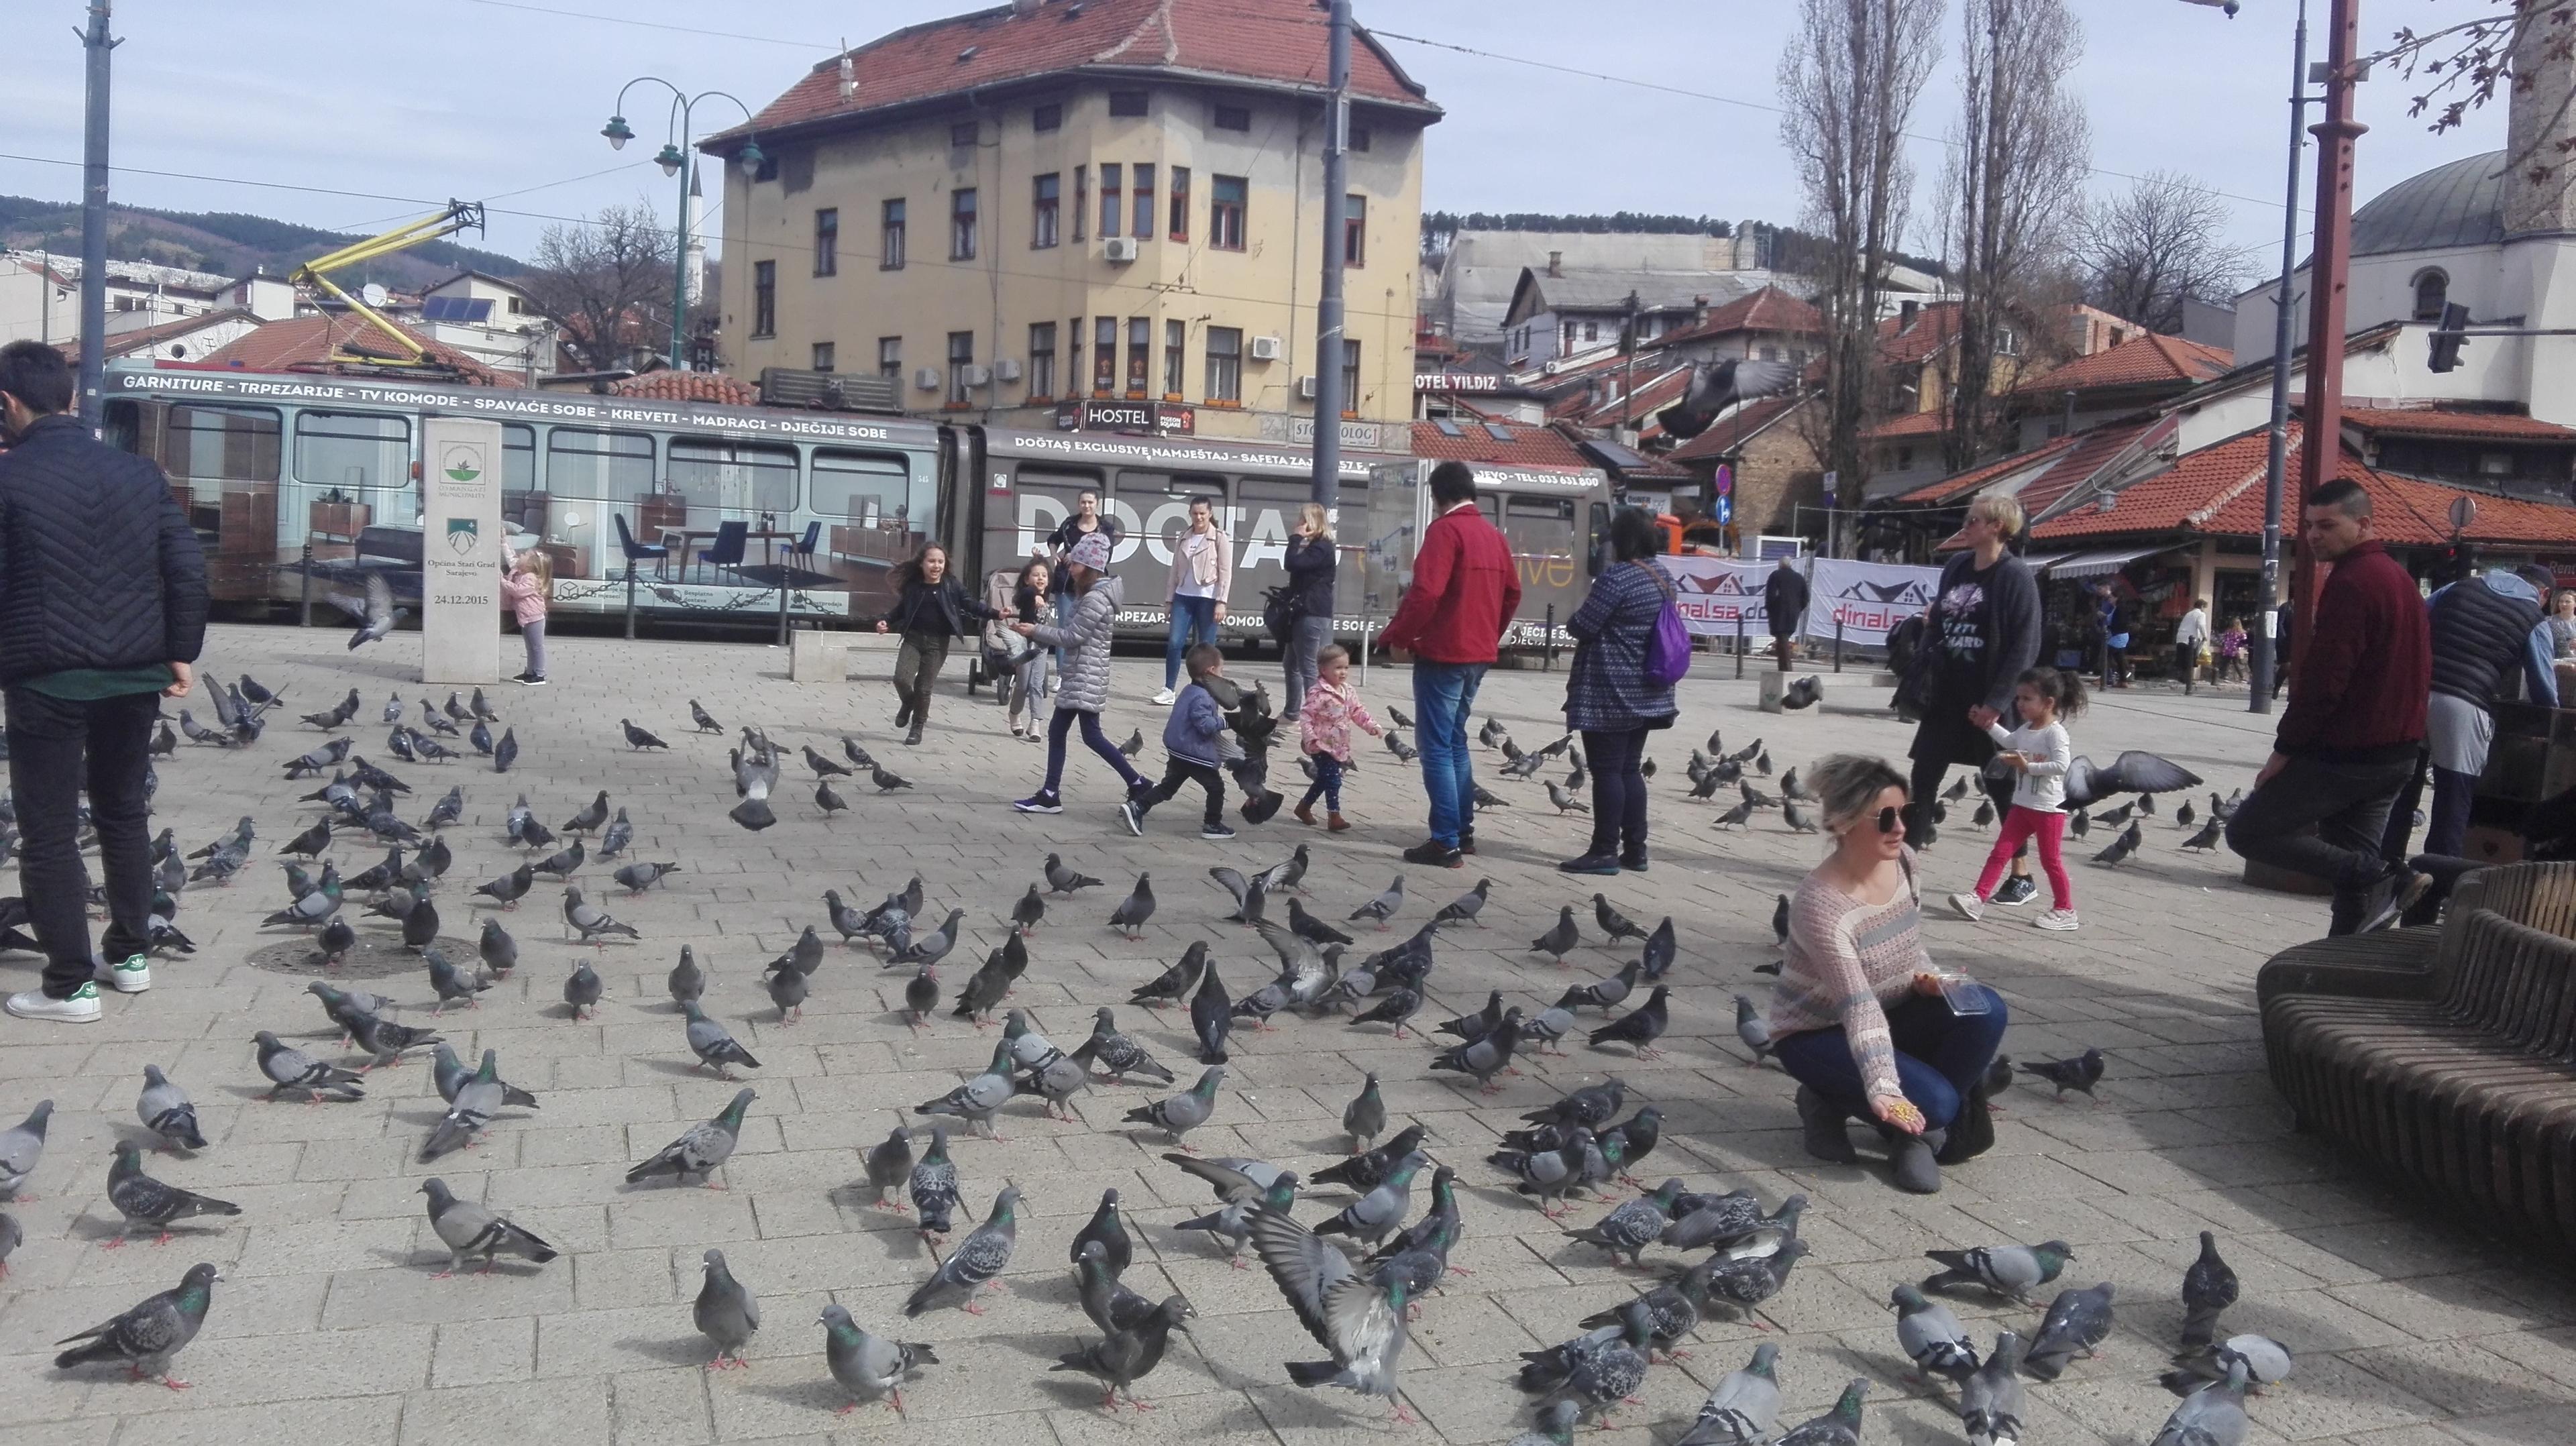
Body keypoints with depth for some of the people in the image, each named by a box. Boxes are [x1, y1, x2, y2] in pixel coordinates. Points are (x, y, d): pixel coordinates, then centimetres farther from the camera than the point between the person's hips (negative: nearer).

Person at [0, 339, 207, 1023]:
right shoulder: (140, 472, 5)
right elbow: (188, 569, 2)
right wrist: (180, 652, 9)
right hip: (136, 673, 5)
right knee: (124, 812, 21)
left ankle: (70, 985, 8)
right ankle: (131, 955, 28)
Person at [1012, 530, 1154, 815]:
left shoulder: (1096, 599, -18)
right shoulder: (1093, 593, 15)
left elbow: (1072, 636, -17)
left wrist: (1036, 630, -9)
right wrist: (1038, 635, 13)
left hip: (1086, 676, -11)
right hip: (1078, 675, 11)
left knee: (1092, 736, -7)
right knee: (1056, 730, 9)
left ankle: (1138, 784, -1)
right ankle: (1050, 795, 11)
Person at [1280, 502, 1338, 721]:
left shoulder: (1321, 548, -13)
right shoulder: (1314, 546, 20)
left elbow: (1292, 564, -23)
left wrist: (1296, 538, -13)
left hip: (1313, 614, -11)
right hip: (1305, 612, 11)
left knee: (1307, 667, -8)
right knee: (1291, 663, 17)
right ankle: (1291, 712, 26)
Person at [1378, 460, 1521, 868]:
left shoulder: (1446, 529, -13)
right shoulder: (1493, 534, 12)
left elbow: (1426, 592, -22)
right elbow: (1512, 593, 16)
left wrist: (1396, 636, -10)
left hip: (1442, 654, -8)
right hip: (1479, 654, 8)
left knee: (1436, 747, -6)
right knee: (1455, 741, 19)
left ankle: (1446, 842, -8)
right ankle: (1463, 831, 23)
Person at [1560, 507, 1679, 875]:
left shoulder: (1616, 578, -17)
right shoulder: (1662, 579, 10)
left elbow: (1581, 627, -17)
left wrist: (1573, 619, 6)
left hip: (1608, 693, -9)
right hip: (1646, 693, 9)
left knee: (1607, 770, -4)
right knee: (1630, 769, 13)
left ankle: (1605, 852, -1)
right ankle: (1635, 850, 16)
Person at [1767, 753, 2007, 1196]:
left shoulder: (1902, 862, -9)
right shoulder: (1820, 904, -32)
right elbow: (1859, 1008, -39)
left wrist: (1925, 978, -12)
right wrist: (1883, 1089, -50)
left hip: (1889, 1014, 7)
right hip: (1816, 1034, -7)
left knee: (1986, 1009, -19)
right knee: (1934, 1101, -26)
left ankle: (1915, 1129, -2)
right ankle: (1830, 1103, 3)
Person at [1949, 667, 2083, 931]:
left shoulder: (2055, 733, -18)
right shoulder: (2026, 730, 8)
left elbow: (2062, 765, -30)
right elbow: (2009, 742, 31)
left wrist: (2027, 766, -26)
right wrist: (1989, 724, 31)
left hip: (2049, 808, -8)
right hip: (2022, 805, 8)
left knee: (2051, 860, 2)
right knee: (1999, 853, 3)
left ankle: (2065, 911, 14)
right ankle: (1977, 899, 2)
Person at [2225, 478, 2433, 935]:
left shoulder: (2349, 584, -17)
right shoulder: (2401, 580, 16)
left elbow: (2323, 680, -22)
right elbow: (2419, 672, 22)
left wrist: (2284, 751, -16)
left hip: (2344, 754, -10)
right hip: (2396, 754, 10)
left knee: (2247, 832, -4)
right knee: (2351, 858, 14)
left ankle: (2378, 879, -14)